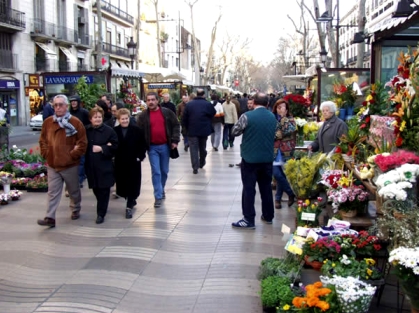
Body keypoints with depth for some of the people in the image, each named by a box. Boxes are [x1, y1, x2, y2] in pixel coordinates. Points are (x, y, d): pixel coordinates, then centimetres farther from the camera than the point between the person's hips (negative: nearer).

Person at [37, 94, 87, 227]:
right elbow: (42, 140, 12)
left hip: (70, 164, -2)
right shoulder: (47, 122, 3)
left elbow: (83, 142, -8)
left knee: (74, 190, 15)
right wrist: (46, 154, 1)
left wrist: (73, 155, -11)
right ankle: (50, 218, 2)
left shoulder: (75, 122, -9)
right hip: (52, 165, 3)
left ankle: (75, 210, 35)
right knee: (53, 192, 3)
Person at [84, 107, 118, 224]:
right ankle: (101, 208, 34)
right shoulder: (86, 131, 7)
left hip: (104, 166, -4)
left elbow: (114, 146, -5)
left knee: (103, 190, -1)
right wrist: (92, 148, -10)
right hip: (91, 165, 4)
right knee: (95, 189, 12)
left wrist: (102, 148, -16)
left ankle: (101, 213, 7)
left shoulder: (109, 130, -3)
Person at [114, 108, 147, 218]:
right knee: (122, 183, 9)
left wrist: (140, 156, -7)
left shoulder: (137, 130, -4)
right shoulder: (115, 131, 0)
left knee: (132, 184, -1)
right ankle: (131, 201, 30)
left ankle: (129, 206, 2)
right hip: (120, 162, 2)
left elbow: (142, 144, -2)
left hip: (133, 162, -2)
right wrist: (114, 155, -7)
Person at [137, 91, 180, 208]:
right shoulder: (143, 116, -2)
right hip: (152, 147, -2)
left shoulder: (167, 112, 0)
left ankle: (161, 189, 36)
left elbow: (176, 126, 3)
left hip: (165, 146, 2)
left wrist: (175, 140, -5)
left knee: (164, 171, 14)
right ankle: (158, 197, -2)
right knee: (156, 172, -6)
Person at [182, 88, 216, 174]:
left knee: (194, 148, 1)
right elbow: (213, 115, 0)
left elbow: (184, 118, 0)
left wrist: (186, 127, 11)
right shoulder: (208, 104, -6)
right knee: (202, 147, 19)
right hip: (204, 130, 1)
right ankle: (201, 163, 34)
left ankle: (195, 167, -7)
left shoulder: (189, 104, -3)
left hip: (192, 131, -1)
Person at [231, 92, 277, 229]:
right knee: (266, 187, 16)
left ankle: (249, 220, 0)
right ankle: (268, 216, 25)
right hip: (267, 158, 5)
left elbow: (235, 132, -3)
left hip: (250, 158, -5)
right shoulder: (273, 117, 3)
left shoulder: (247, 116, -14)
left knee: (249, 189, 0)